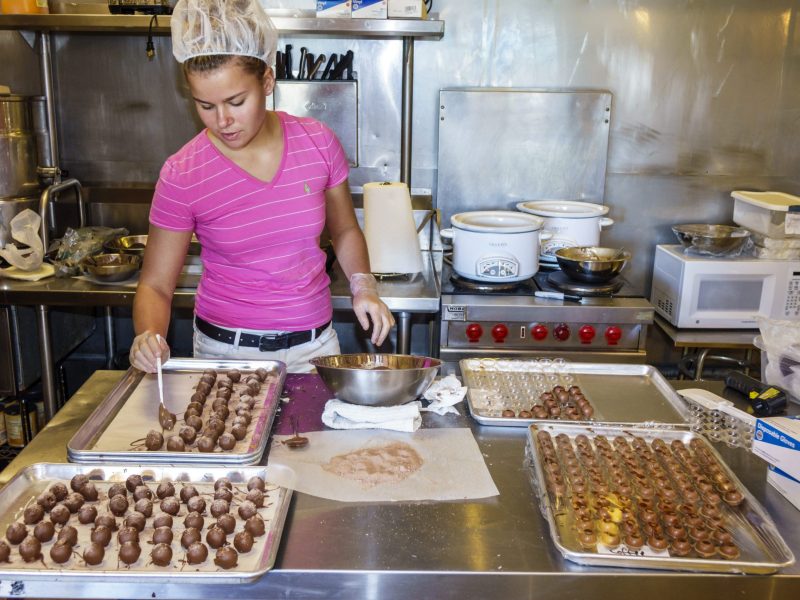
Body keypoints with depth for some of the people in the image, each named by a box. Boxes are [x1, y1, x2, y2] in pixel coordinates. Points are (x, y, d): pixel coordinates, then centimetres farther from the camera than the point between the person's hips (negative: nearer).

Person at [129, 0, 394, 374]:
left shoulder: (317, 143, -8)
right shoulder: (182, 175, -14)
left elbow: (344, 231, 8)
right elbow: (155, 286, -7)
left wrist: (363, 286, -9)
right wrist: (148, 336, -27)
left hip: (314, 345, 2)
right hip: (227, 353, -2)